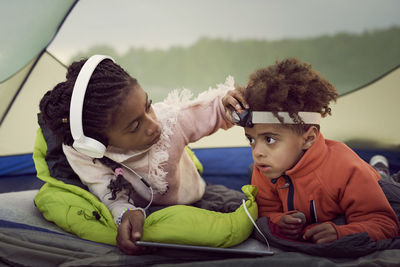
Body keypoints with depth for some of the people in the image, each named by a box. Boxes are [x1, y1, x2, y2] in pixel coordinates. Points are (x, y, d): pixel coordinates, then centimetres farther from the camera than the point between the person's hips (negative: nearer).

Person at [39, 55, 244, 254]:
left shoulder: (170, 118, -31)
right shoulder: (78, 154, -32)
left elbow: (215, 108, -17)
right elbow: (113, 197, -27)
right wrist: (125, 213, -51)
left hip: (189, 201, 0)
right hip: (141, 209, 0)